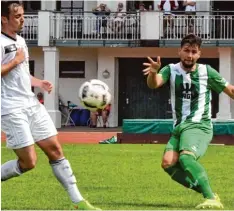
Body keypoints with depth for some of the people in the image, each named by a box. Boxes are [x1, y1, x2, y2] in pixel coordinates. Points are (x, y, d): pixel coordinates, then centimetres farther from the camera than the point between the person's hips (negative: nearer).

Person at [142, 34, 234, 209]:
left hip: (199, 126, -5)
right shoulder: (171, 70, 1)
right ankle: (208, 194, -3)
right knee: (168, 163, -12)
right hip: (179, 127, 5)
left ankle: (212, 199, -35)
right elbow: (154, 84, -19)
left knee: (186, 157, -31)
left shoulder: (207, 72, -3)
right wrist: (153, 73, -42)